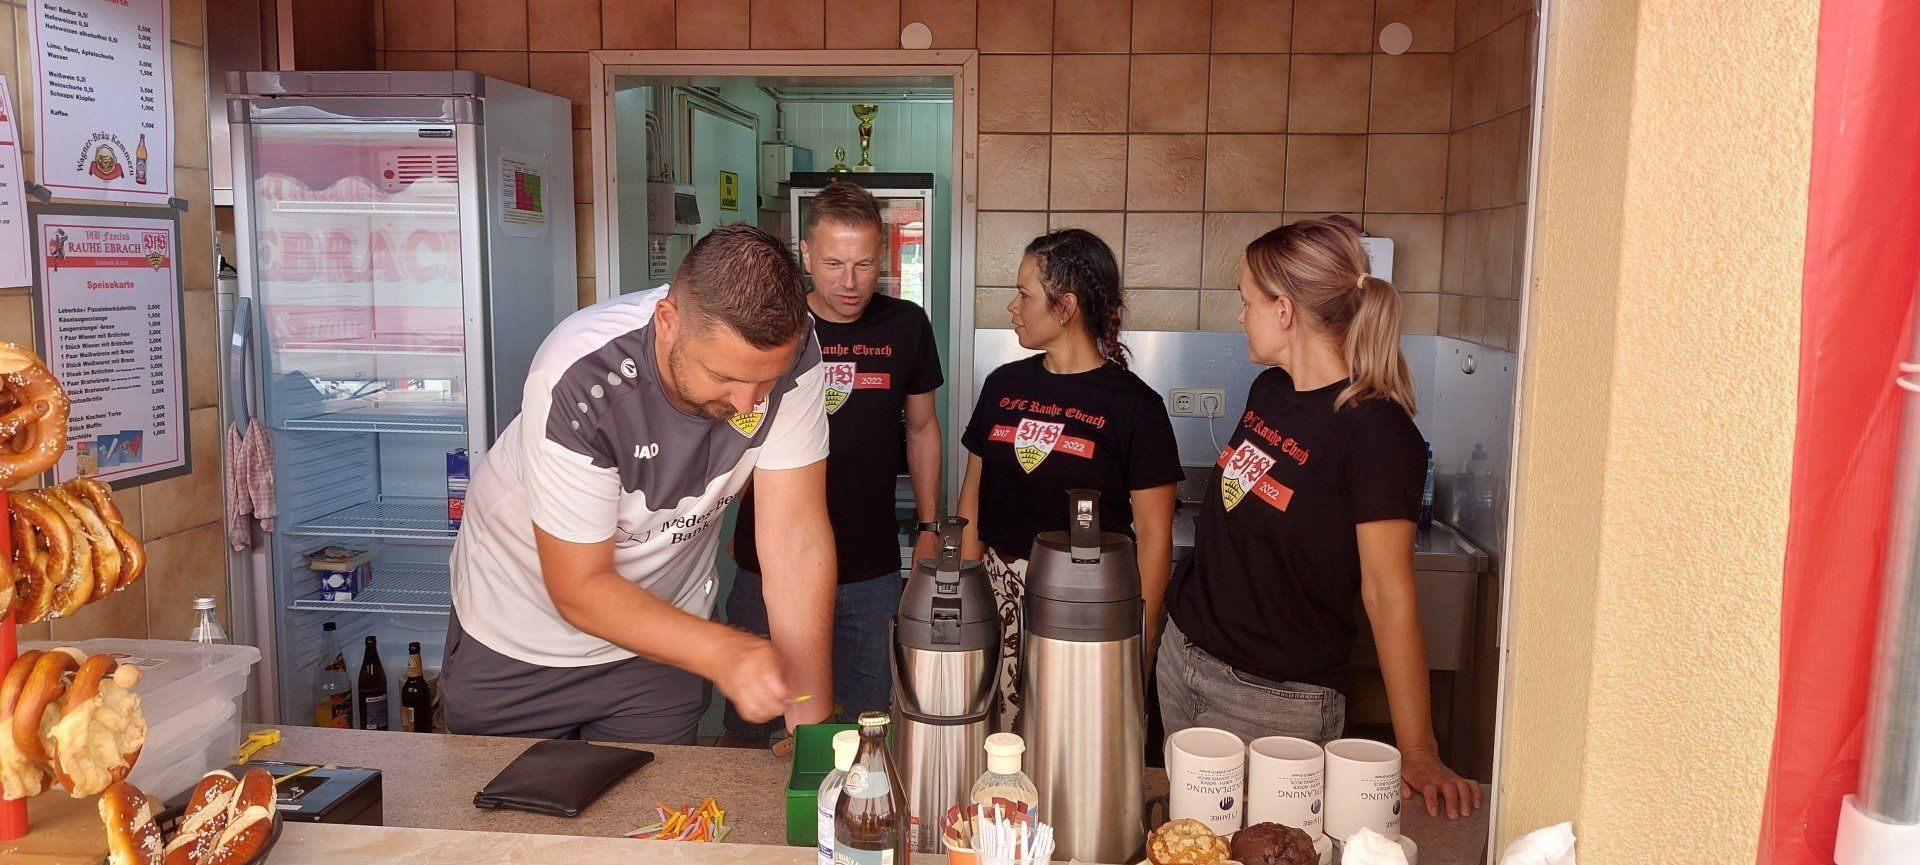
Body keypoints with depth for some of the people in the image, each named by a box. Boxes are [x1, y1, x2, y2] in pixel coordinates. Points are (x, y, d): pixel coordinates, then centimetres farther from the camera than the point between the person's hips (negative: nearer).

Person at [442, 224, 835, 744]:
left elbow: (798, 542, -24)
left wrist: (811, 720, -28)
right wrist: (723, 652, -41)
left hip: (663, 626, 3)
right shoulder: (579, 381, -35)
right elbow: (578, 589, -28)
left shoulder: (791, 355, -25)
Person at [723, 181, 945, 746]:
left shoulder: (906, 326, 1)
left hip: (873, 569, 1)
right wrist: (740, 523, 1)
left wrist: (928, 528, 11)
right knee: (747, 730, 11)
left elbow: (921, 428, 13)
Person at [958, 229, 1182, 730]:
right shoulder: (1004, 386, 9)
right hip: (999, 596, 4)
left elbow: (1154, 536, -7)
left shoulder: (1133, 405, -7)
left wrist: (1141, 645, -9)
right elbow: (973, 496, 13)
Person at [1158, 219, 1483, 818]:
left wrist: (1417, 753, -17)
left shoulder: (1375, 432, -20)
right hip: (1182, 657, 7)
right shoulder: (1269, 391, 4)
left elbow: (1388, 594, -20)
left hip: (1275, 701, -7)